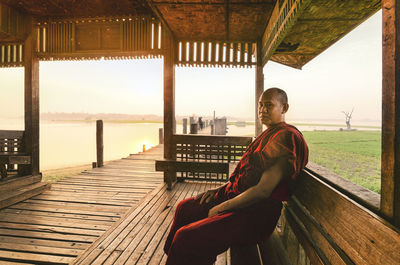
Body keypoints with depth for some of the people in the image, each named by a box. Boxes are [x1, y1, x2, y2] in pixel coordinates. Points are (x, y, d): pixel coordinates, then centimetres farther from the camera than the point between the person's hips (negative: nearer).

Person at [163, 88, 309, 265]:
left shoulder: (285, 137, -18)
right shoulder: (269, 133, 14)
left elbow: (263, 190, -25)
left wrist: (221, 208, -16)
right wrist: (219, 190, 8)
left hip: (256, 215, -10)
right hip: (235, 196, 10)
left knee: (186, 237, -22)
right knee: (184, 208, 18)